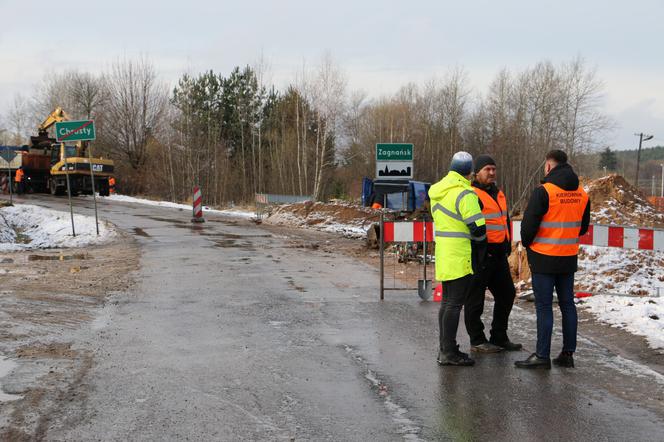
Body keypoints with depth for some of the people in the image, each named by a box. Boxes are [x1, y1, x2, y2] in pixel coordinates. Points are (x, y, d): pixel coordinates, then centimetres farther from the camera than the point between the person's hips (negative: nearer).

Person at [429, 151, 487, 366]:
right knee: (455, 304, -6)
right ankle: (449, 353, -4)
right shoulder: (465, 194, -16)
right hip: (461, 257, -9)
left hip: (443, 255, 9)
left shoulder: (437, 191, 12)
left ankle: (445, 349, 21)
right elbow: (477, 228, -18)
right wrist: (481, 245, 3)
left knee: (447, 301, 15)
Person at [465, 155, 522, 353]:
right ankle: (477, 341, 8)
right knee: (475, 299, -1)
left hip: (498, 255, 10)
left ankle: (499, 337, 25)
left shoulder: (498, 194, 18)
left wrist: (507, 245, 22)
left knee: (507, 294, 15)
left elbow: (505, 221, 29)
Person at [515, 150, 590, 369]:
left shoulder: (543, 192, -15)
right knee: (567, 304, 12)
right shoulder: (582, 194, 6)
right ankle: (568, 354, 16)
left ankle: (542, 356, 0)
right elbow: (583, 227, 15)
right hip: (569, 259, 6)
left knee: (544, 306, -2)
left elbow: (529, 224, -14)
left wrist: (527, 243, 4)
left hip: (544, 258, -6)